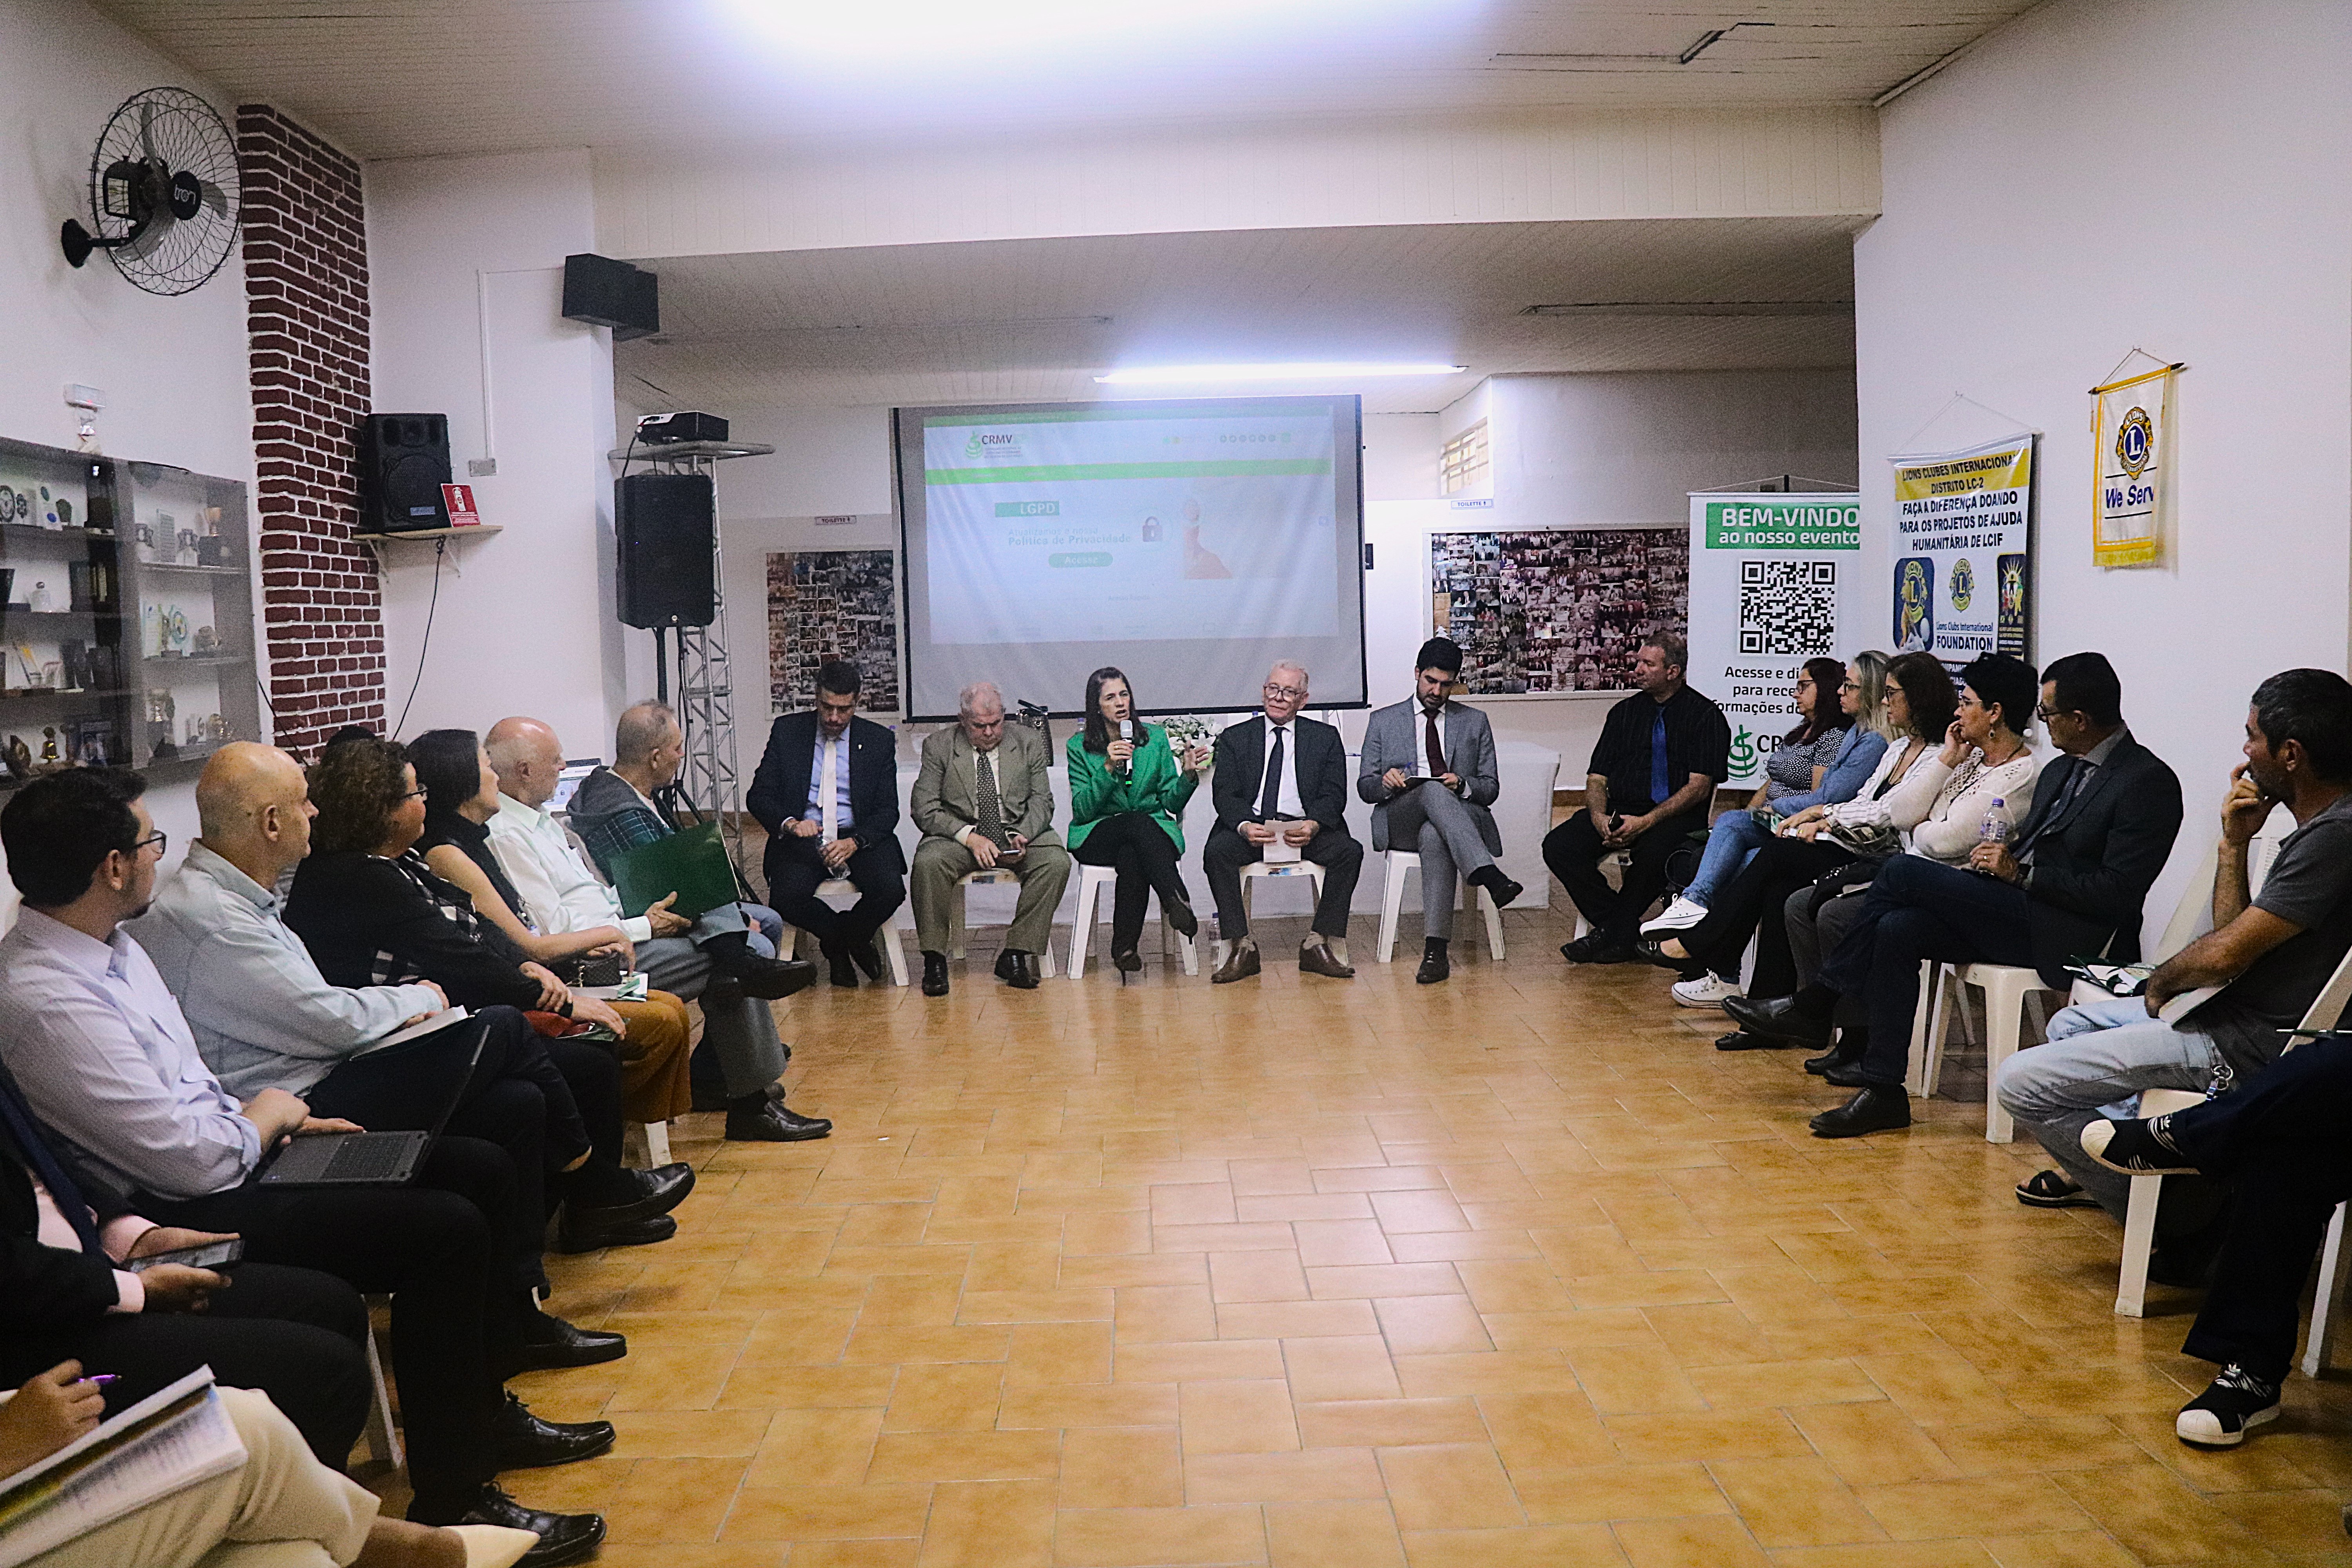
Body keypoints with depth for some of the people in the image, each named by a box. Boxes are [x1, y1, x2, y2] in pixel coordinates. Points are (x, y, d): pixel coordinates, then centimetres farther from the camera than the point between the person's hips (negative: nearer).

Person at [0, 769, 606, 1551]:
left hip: (226, 1158, 10)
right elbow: (196, 1163, -24)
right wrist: (267, 1115, -4)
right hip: (188, 1218, -10)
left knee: (480, 1169, 4)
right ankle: (452, 1500, -7)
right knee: (446, 1229, -21)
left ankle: (483, 1411, 17)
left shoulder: (109, 946, 7)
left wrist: (282, 1122, 4)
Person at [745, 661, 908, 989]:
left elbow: (887, 810, 0)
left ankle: (839, 940, 6)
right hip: (802, 837, 0)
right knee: (787, 896, -30)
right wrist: (790, 824, -20)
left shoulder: (880, 740, 4)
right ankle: (847, 939, 3)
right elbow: (759, 796, 2)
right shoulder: (787, 731, 4)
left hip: (859, 838, 0)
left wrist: (853, 842, -20)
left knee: (890, 890, -28)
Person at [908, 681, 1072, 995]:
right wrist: (969, 837, -19)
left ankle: (1016, 955, -20)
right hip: (959, 836, -1)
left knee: (1057, 862, -28)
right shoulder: (938, 746, 2)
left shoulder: (1028, 742, 8)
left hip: (1020, 834, 2)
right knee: (928, 863, -33)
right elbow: (923, 809, -5)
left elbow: (1041, 801, 7)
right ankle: (934, 960, -20)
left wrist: (1023, 835, -15)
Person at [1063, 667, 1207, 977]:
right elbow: (1082, 810, -5)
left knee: (1132, 856, -37)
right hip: (1097, 838, -1)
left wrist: (1188, 776, -13)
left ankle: (1125, 948, -39)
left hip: (1154, 831, 1)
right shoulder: (1079, 747, 5)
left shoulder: (1155, 737, 10)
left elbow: (1172, 803, 7)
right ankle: (1178, 902, -48)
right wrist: (1107, 768, -17)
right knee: (1138, 822, -37)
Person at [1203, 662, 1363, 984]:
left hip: (1305, 828, 0)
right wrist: (1244, 826, -20)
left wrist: (1313, 825, -20)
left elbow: (1333, 795, 3)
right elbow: (1225, 794, 2)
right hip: (1251, 827, 0)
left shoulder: (1326, 738, 14)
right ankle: (1242, 948, -25)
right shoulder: (1235, 738, 14)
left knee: (1350, 850, -27)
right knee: (1216, 851, -30)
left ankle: (1318, 945, -20)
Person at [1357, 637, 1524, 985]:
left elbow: (1491, 788, 14)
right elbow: (1365, 787, 13)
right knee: (1433, 791, -38)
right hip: (1399, 822, 0)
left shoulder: (1475, 722, 20)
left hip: (1462, 816, 0)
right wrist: (1386, 783, -12)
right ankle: (1491, 877, -54)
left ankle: (1435, 950, -48)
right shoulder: (1383, 721, 18)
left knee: (1434, 836, -40)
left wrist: (1462, 785, -10)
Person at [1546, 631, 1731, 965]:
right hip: (1619, 810, 5)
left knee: (1653, 852, -39)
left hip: (1675, 817, -5)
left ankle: (1614, 934, -16)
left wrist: (1647, 821, -20)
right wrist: (1600, 817, -11)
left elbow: (1699, 786, -8)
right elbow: (1597, 778, 13)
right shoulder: (1625, 712, 16)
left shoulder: (1706, 715, 1)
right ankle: (1625, 936, -13)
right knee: (1558, 846, -20)